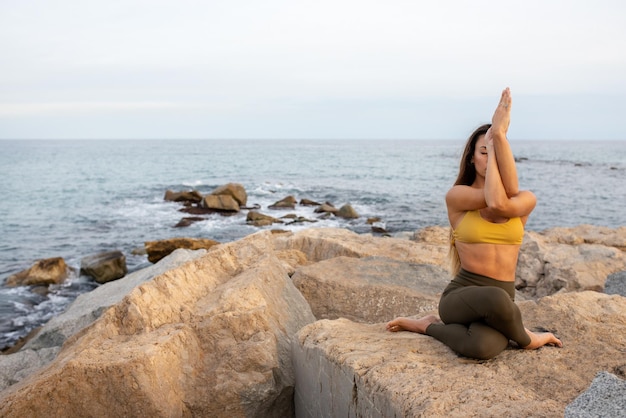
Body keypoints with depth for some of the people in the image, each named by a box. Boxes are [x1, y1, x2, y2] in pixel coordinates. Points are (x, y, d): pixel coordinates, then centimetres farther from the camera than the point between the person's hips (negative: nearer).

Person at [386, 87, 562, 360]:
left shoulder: (527, 200, 7)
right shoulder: (456, 196, 0)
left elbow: (507, 203, -19)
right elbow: (495, 200, -21)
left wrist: (500, 135, -19)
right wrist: (491, 143, -9)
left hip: (501, 301, 1)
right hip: (461, 296, -1)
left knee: (482, 347, -37)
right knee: (496, 299, -40)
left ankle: (430, 326, 0)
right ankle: (525, 338, -2)